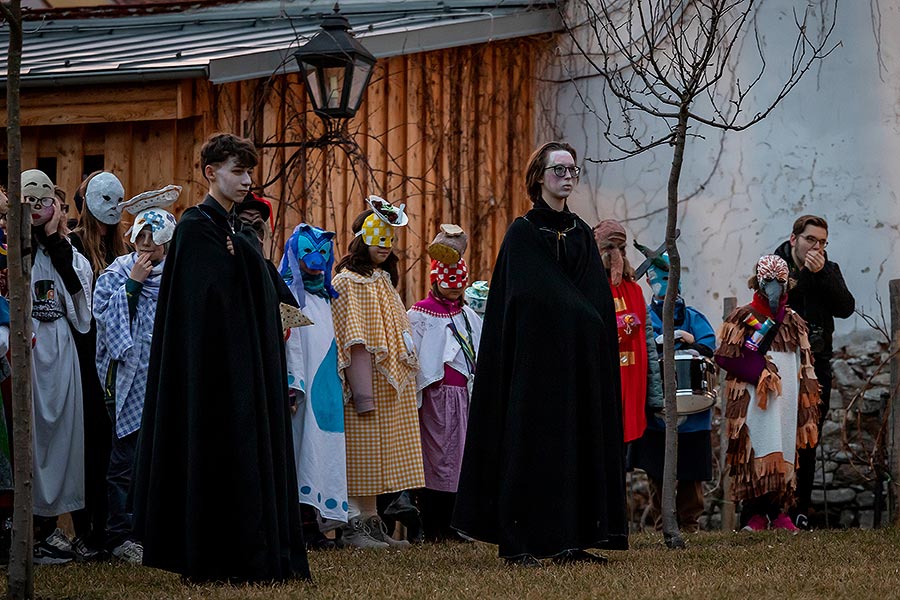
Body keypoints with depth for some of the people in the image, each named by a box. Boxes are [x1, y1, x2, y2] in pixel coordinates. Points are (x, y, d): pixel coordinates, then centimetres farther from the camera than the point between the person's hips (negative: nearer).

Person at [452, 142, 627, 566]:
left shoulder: (581, 233, 14)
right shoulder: (522, 233, -3)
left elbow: (598, 300, 10)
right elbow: (533, 297, -13)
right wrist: (581, 320, -13)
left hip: (579, 359, 6)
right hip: (536, 358, -6)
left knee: (577, 443, 3)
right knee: (531, 443, -7)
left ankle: (570, 538, 5)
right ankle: (518, 543, -6)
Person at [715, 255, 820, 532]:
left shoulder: (793, 322, 16)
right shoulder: (743, 318, 1)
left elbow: (805, 368, 18)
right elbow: (724, 357, -5)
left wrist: (807, 404, 13)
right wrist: (760, 370, -11)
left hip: (786, 400, 5)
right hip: (751, 400, -5)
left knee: (784, 450, 1)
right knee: (757, 449, -14)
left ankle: (777, 511, 5)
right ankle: (754, 515, -14)